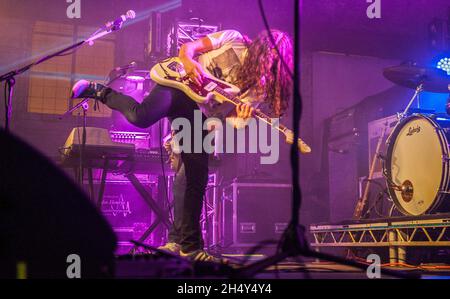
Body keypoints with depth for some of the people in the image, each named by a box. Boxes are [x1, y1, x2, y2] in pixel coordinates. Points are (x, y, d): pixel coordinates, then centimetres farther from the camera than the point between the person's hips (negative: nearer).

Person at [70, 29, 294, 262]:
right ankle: (101, 92, -2)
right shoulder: (234, 39, 2)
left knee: (195, 179, -5)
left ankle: (186, 244, 7)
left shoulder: (259, 86, 7)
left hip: (200, 116, 3)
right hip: (181, 86, -3)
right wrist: (189, 63, -18)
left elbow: (232, 118, -1)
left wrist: (242, 115, -24)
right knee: (141, 117, -34)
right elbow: (188, 48, 3)